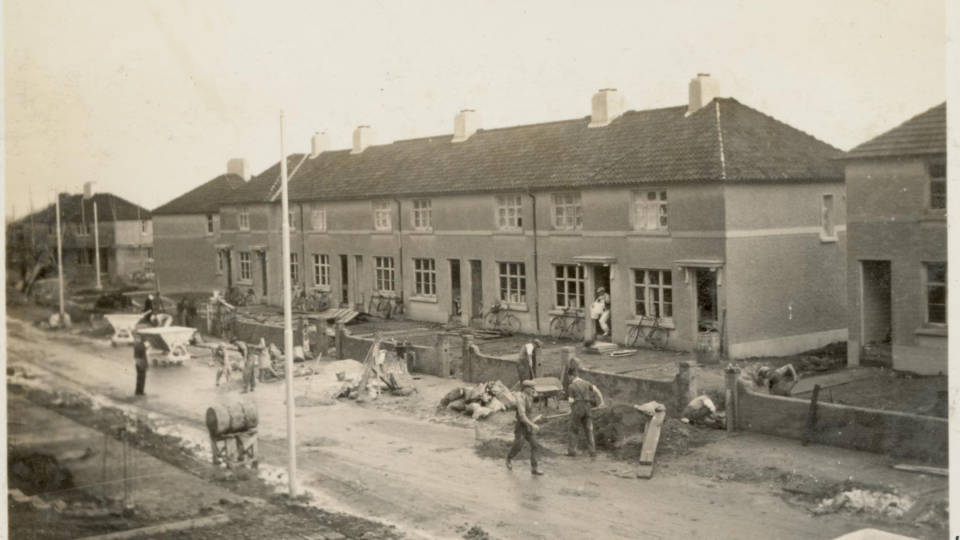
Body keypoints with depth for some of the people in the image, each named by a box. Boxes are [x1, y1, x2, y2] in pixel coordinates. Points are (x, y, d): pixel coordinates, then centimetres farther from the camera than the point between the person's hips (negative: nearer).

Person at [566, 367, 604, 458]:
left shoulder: (572, 386, -6)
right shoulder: (586, 383, 9)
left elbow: (571, 400, -6)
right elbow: (596, 390, 4)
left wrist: (571, 409, 11)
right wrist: (601, 402, 12)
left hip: (577, 407, -5)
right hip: (587, 407, 5)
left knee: (574, 430, 8)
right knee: (589, 430, 10)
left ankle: (572, 451, 9)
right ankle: (593, 452, 7)